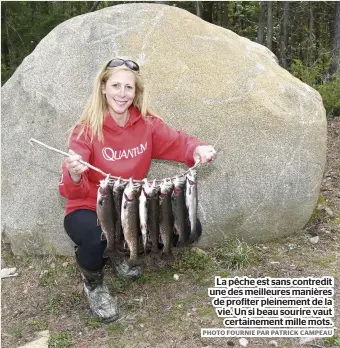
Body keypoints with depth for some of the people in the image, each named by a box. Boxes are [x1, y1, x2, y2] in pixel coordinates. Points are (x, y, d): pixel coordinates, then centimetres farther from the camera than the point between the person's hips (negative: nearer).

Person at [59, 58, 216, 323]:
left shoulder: (147, 123, -6)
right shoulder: (86, 130, -18)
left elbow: (177, 142, 1)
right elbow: (72, 191, -23)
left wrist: (198, 150, -22)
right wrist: (74, 175, -48)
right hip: (89, 210, -4)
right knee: (96, 241, -38)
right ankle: (93, 285, 3)